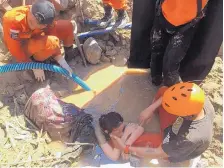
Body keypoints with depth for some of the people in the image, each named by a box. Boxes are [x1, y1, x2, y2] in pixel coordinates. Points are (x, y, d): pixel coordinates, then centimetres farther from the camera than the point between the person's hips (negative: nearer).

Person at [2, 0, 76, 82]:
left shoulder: (46, 18, -25)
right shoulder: (13, 20, -37)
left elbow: (52, 36, -17)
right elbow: (15, 50, -30)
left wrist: (62, 62, -25)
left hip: (36, 37, 5)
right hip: (22, 46, -5)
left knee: (67, 26, -13)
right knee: (50, 42, -37)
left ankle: (69, 52, 12)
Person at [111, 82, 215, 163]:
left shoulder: (191, 138, -45)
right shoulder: (201, 101, -31)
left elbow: (158, 153, -32)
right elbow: (172, 96, -14)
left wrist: (126, 148, -26)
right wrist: (151, 109, -22)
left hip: (170, 147, -5)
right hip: (176, 133, 5)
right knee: (163, 90, -5)